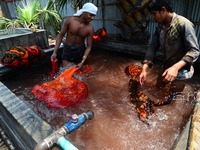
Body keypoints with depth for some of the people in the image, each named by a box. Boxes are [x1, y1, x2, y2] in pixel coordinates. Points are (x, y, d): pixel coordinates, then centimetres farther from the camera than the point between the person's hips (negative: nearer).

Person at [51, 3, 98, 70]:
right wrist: (55, 52, -9)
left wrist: (82, 62, -19)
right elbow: (61, 35, -5)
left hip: (80, 51, 1)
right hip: (67, 49, 0)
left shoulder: (90, 28, -14)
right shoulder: (70, 20, -13)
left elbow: (89, 46, -10)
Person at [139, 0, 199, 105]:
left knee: (173, 99, 6)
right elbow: (152, 47, -5)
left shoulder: (184, 24, -24)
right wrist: (144, 69, -14)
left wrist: (176, 67, -41)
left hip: (180, 69, -6)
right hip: (167, 67, 7)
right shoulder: (160, 26, -3)